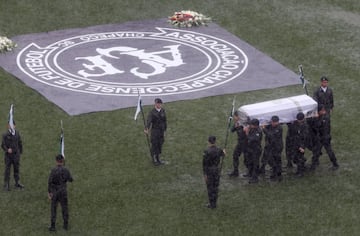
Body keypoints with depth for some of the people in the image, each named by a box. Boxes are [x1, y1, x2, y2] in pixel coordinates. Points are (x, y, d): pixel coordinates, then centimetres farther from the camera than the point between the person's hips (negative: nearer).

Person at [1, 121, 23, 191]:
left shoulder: (17, 134, 2)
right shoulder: (5, 135, -10)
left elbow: (20, 143, 12)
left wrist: (20, 152, 12)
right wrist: (7, 150, -25)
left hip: (16, 154, 4)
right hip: (8, 155, -4)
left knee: (17, 169, 12)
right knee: (7, 170, 1)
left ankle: (17, 183, 25)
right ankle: (6, 185, 10)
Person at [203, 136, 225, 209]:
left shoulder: (206, 151, -19)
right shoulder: (219, 150, -6)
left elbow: (204, 164, -18)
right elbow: (222, 155, 20)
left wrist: (204, 174, -11)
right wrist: (224, 152, 45)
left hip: (209, 170, -4)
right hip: (216, 170, 4)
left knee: (210, 187, 6)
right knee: (215, 187, 13)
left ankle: (211, 204, 12)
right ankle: (214, 203, 21)